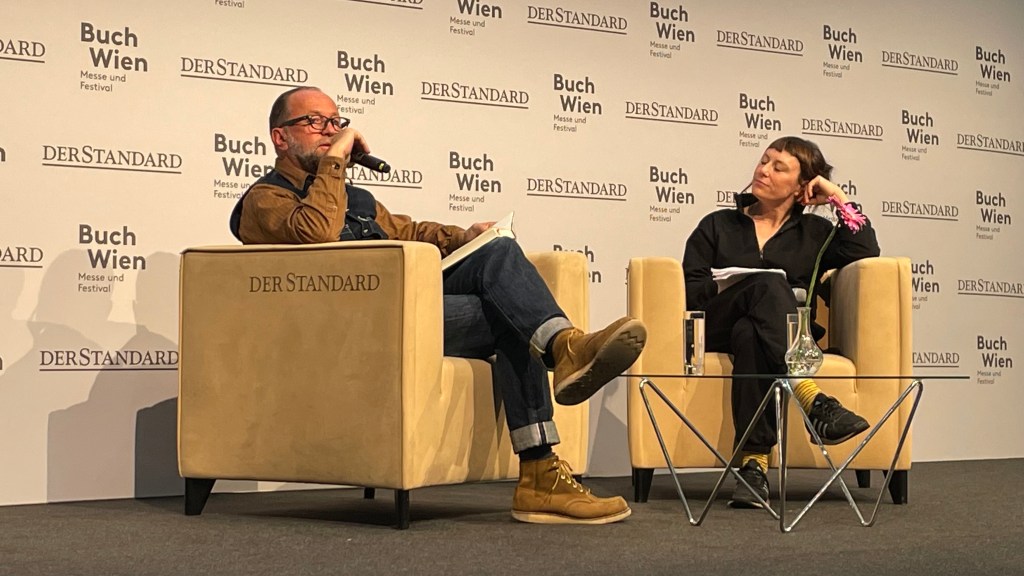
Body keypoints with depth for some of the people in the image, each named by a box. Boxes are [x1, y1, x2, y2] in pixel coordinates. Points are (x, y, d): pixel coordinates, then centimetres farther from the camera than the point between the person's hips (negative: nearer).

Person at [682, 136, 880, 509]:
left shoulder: (814, 233, 23)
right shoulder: (717, 226, 23)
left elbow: (865, 253, 3)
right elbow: (689, 290, 10)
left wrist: (839, 199, 9)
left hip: (788, 338, 1)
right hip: (717, 328, 0)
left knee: (749, 334, -39)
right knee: (769, 284, -35)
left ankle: (754, 462, -52)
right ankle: (813, 400, -53)